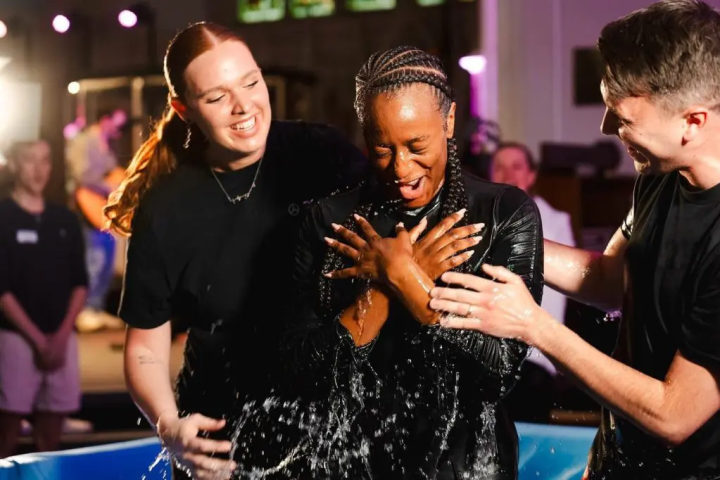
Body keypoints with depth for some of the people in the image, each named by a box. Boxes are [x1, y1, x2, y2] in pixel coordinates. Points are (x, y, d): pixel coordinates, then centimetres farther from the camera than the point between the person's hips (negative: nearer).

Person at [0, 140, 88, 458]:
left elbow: (80, 283, 9)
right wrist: (38, 339, -13)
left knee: (52, 429, 7)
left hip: (62, 339, 4)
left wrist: (61, 336, -4)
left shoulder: (65, 220, 11)